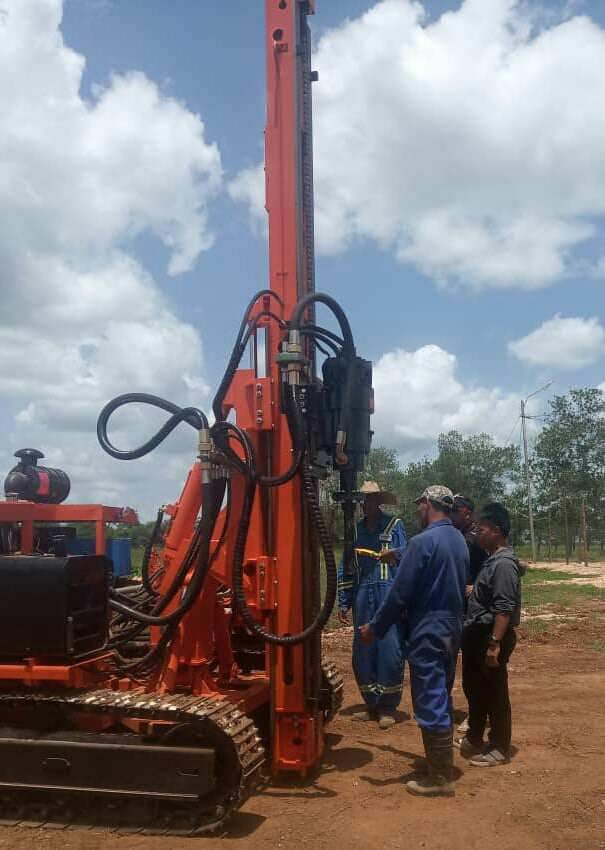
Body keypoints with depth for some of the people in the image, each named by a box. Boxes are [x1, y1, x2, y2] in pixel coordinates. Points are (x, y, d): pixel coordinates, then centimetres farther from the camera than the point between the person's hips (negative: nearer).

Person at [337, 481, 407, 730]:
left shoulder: (394, 525, 4)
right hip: (363, 596, 4)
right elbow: (346, 568, 14)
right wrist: (344, 602, 10)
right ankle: (371, 704, 22)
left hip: (389, 594, -4)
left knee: (389, 651, -4)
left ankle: (388, 708, 9)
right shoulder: (355, 529, 14)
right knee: (362, 652, 8)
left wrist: (397, 554, -25)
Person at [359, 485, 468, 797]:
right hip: (451, 630, 9)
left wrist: (374, 629, -7)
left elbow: (400, 594, -18)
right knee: (442, 699, 19)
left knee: (430, 704, 0)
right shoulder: (459, 540, 9)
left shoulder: (423, 541, -18)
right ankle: (443, 762, 32)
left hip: (428, 633, -9)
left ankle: (440, 779, 7)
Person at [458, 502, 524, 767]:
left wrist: (495, 643, -26)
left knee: (495, 693, 2)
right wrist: (472, 635, 20)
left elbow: (504, 608, -24)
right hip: (478, 635, 10)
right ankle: (474, 739, 35)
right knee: (474, 688, 20)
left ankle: (500, 749, 15)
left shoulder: (504, 563, -19)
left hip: (492, 636, -10)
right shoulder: (491, 560, 12)